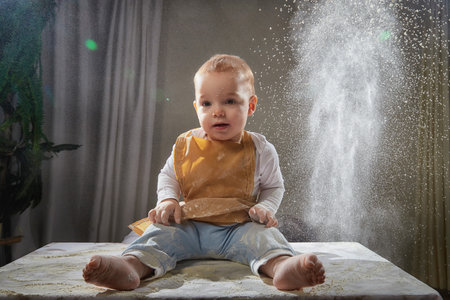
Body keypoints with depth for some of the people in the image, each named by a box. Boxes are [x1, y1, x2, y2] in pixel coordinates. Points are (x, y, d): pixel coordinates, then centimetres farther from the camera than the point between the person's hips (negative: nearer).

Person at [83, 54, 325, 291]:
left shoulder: (260, 149, 1)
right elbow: (167, 176, 17)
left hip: (239, 229, -1)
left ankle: (282, 266, -57)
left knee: (264, 235, -30)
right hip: (191, 226, 2)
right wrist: (167, 200, -4)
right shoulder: (185, 145, 4)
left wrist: (265, 208, -9)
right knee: (161, 231, -22)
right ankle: (131, 266, -46)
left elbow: (274, 187, 13)